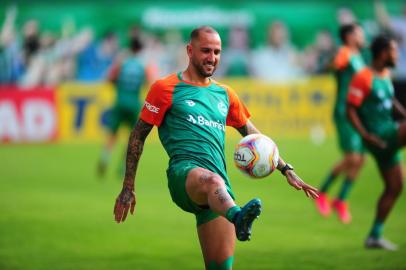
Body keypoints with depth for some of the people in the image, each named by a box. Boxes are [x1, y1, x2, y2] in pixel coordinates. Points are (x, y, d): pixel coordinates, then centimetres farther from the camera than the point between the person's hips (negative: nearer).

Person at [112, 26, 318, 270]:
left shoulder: (225, 94, 25)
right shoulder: (166, 88, 10)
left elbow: (254, 136, 33)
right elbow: (138, 135, 11)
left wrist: (286, 170, 26)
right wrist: (128, 188, 7)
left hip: (218, 186, 6)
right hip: (184, 172, -6)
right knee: (213, 180, -42)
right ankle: (237, 217, -75)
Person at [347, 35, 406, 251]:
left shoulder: (385, 74, 11)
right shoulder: (363, 78, -15)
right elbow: (351, 110, -17)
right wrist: (366, 135, -24)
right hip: (378, 137, -9)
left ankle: (375, 236, 15)